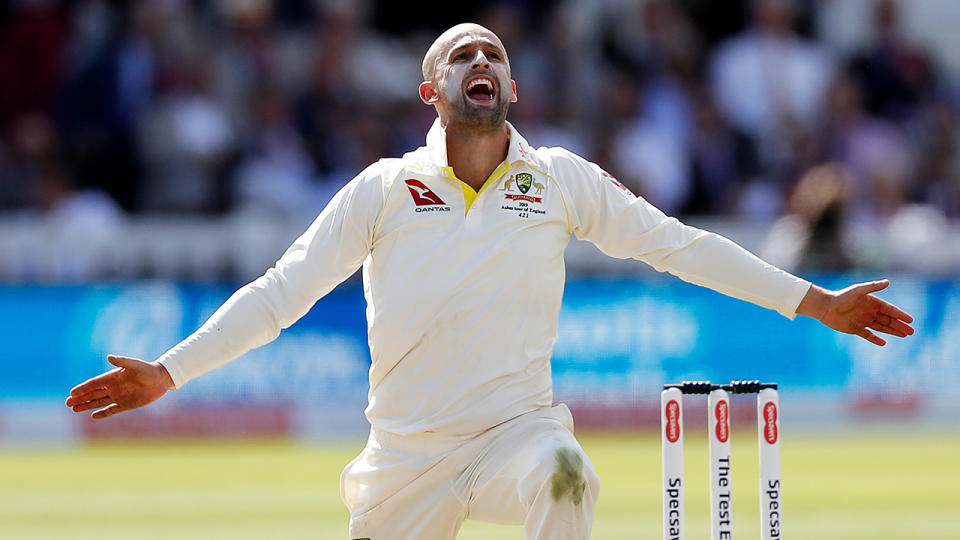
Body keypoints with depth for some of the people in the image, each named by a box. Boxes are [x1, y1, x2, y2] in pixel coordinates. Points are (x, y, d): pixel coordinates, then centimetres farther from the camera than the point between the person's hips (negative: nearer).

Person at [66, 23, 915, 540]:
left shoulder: (560, 181, 3)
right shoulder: (385, 191, 1)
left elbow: (676, 245, 5)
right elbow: (285, 289, 0)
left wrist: (814, 302, 2)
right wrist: (170, 372, -8)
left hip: (517, 429, 0)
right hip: (407, 453, 1)